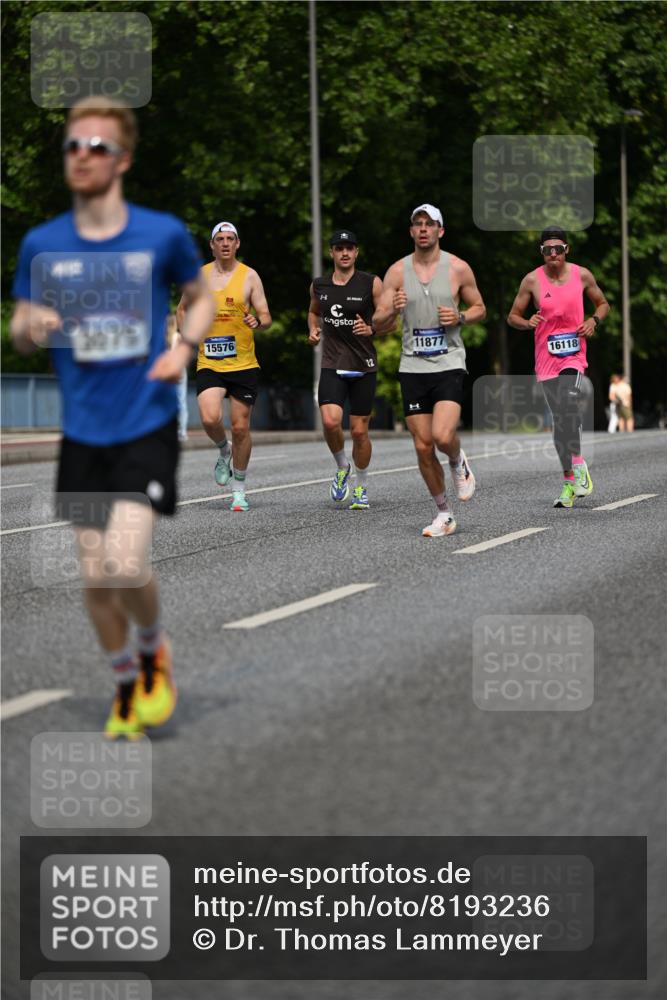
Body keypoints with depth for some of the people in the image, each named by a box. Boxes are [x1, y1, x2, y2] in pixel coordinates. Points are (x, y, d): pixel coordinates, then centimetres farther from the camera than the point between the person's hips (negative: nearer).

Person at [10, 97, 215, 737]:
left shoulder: (163, 235, -4)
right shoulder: (42, 244, 0)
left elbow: (201, 296, 13)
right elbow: (20, 333, 9)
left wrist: (185, 348, -7)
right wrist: (30, 327, -15)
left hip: (147, 426, -3)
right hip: (83, 434, 3)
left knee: (125, 565, -17)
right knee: (95, 578, 6)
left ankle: (153, 651, 15)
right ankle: (126, 686, 29)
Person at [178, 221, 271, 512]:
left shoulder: (249, 276, 0)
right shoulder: (199, 276, 6)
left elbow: (266, 317, -1)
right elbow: (182, 309, 21)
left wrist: (258, 322, -24)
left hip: (244, 364, -1)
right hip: (208, 364, 1)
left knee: (240, 427, 2)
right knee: (210, 419, -20)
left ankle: (239, 489, 19)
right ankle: (223, 451, 14)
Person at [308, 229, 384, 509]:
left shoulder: (371, 284, -4)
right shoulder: (319, 286, 6)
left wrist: (370, 330, -20)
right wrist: (313, 329, 6)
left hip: (364, 367, -1)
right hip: (332, 367, 1)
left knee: (359, 431, 3)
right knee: (330, 422, -20)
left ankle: (361, 487, 24)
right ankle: (342, 468, 9)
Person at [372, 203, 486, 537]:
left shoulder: (458, 268, 0)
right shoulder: (397, 271, 3)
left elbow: (479, 308, 12)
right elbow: (377, 321, 2)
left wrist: (459, 317, -10)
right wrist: (393, 310, -21)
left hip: (449, 364, -2)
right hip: (412, 368, 2)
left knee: (443, 436, -22)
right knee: (423, 447, 1)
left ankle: (459, 463, 14)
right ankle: (443, 515, 16)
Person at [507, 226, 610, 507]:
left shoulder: (582, 275, 2)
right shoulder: (532, 280, -1)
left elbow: (603, 304, 16)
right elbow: (512, 316, 6)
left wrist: (594, 321, -4)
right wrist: (527, 323, -16)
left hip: (574, 353, -1)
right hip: (546, 355, 1)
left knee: (569, 402, -27)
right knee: (559, 418, 3)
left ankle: (577, 463, -12)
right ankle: (569, 481, 13)